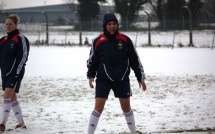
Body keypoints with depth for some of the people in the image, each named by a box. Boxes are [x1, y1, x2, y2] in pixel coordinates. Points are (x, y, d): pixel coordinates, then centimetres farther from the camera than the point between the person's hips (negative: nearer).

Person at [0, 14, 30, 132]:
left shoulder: (20, 39, -8)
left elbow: (23, 57, -13)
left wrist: (17, 72, -18)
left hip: (15, 73, -8)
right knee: (12, 98, 11)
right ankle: (21, 123, 21)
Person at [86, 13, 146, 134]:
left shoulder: (125, 40, -4)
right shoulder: (98, 41, -6)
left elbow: (135, 60, 3)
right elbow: (92, 60, 6)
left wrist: (141, 78, 3)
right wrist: (91, 76, -4)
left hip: (122, 80, 1)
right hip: (103, 80, -1)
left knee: (126, 108, 12)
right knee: (98, 108, -8)